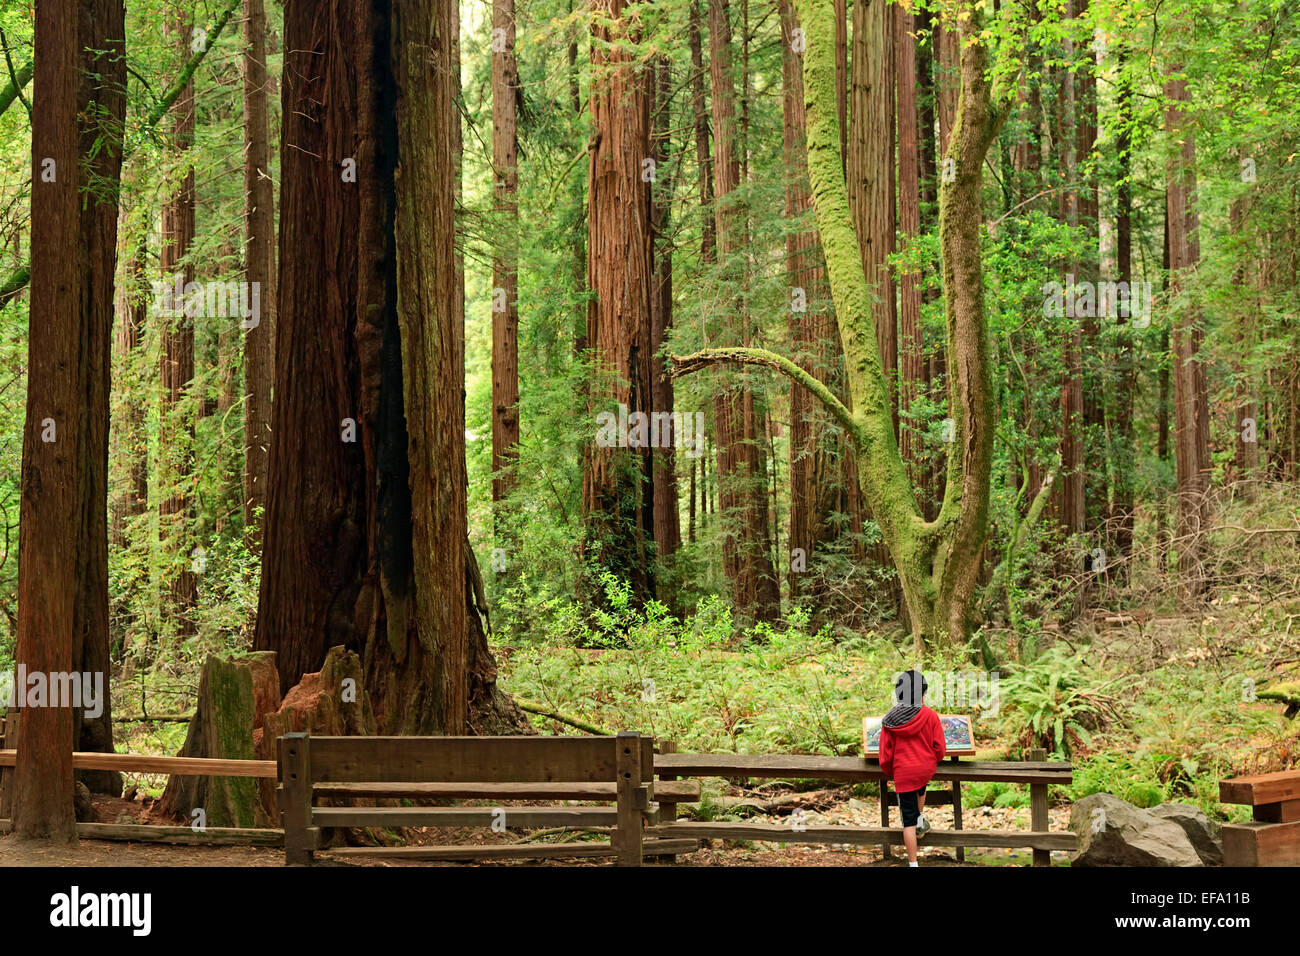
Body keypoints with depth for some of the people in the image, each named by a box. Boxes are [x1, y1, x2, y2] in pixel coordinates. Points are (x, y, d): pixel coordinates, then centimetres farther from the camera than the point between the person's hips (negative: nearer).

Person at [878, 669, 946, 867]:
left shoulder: (890, 721, -8)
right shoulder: (930, 716, -11)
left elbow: (886, 754, -1)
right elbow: (939, 748, -5)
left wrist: (888, 773, 18)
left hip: (903, 774, -1)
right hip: (927, 768, 1)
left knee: (908, 821, 5)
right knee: (920, 787, 39)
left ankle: (913, 863, 7)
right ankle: (921, 820, 40)